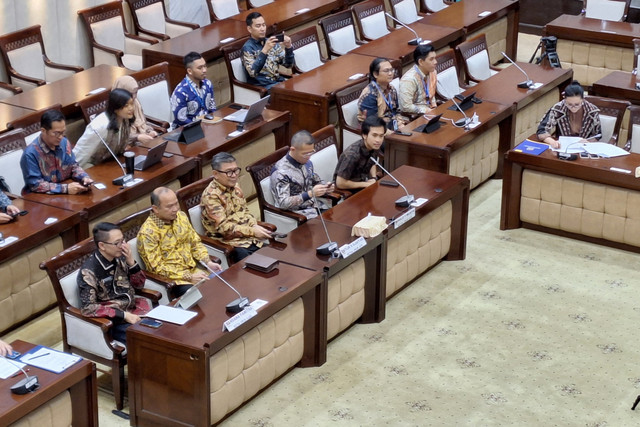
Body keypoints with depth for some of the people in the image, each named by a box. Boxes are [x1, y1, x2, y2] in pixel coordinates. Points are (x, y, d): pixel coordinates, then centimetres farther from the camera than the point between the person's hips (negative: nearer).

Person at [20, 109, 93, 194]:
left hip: (64, 196, 6)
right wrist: (65, 189, -26)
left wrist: (84, 177, -8)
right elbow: (35, 185, -20)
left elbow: (73, 166, 12)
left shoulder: (64, 142, 0)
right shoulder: (30, 154, -18)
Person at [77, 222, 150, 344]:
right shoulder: (89, 272, -18)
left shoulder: (120, 258, 0)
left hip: (133, 311, 7)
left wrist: (131, 262, -8)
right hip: (113, 322, -7)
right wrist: (123, 315, -24)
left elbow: (139, 284, 11)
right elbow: (88, 308, -22)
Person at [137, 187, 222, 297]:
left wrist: (208, 262, -4)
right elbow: (157, 268, -17)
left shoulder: (180, 216, 2)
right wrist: (189, 277, -22)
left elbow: (195, 242, 13)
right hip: (171, 278, -7)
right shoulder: (147, 233, -17)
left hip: (194, 269, 7)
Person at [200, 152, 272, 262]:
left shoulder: (235, 186, 10)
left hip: (248, 236, 7)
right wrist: (252, 231, -22)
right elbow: (223, 227, -18)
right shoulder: (211, 195, -14)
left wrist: (255, 226, -1)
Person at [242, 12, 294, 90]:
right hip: (263, 86, -7)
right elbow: (252, 72, -21)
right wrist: (265, 50, -29)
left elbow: (288, 65, 9)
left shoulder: (271, 42, 13)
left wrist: (288, 48, -9)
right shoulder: (248, 47, -4)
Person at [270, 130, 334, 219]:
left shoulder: (306, 162, 4)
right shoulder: (281, 172, -18)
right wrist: (310, 194, -29)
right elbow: (283, 203, -22)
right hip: (297, 213, -7)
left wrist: (325, 187, -1)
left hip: (314, 206, 7)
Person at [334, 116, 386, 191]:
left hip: (362, 180, 7)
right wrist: (366, 184, -18)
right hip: (348, 188, -7)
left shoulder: (375, 146, -9)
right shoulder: (352, 154, -31)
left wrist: (373, 178, -5)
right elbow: (340, 183, -26)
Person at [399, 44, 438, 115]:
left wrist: (434, 105, 3)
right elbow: (406, 107, -24)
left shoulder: (431, 72, 3)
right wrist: (430, 111, -18)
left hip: (430, 110, 8)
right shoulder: (409, 79, -21)